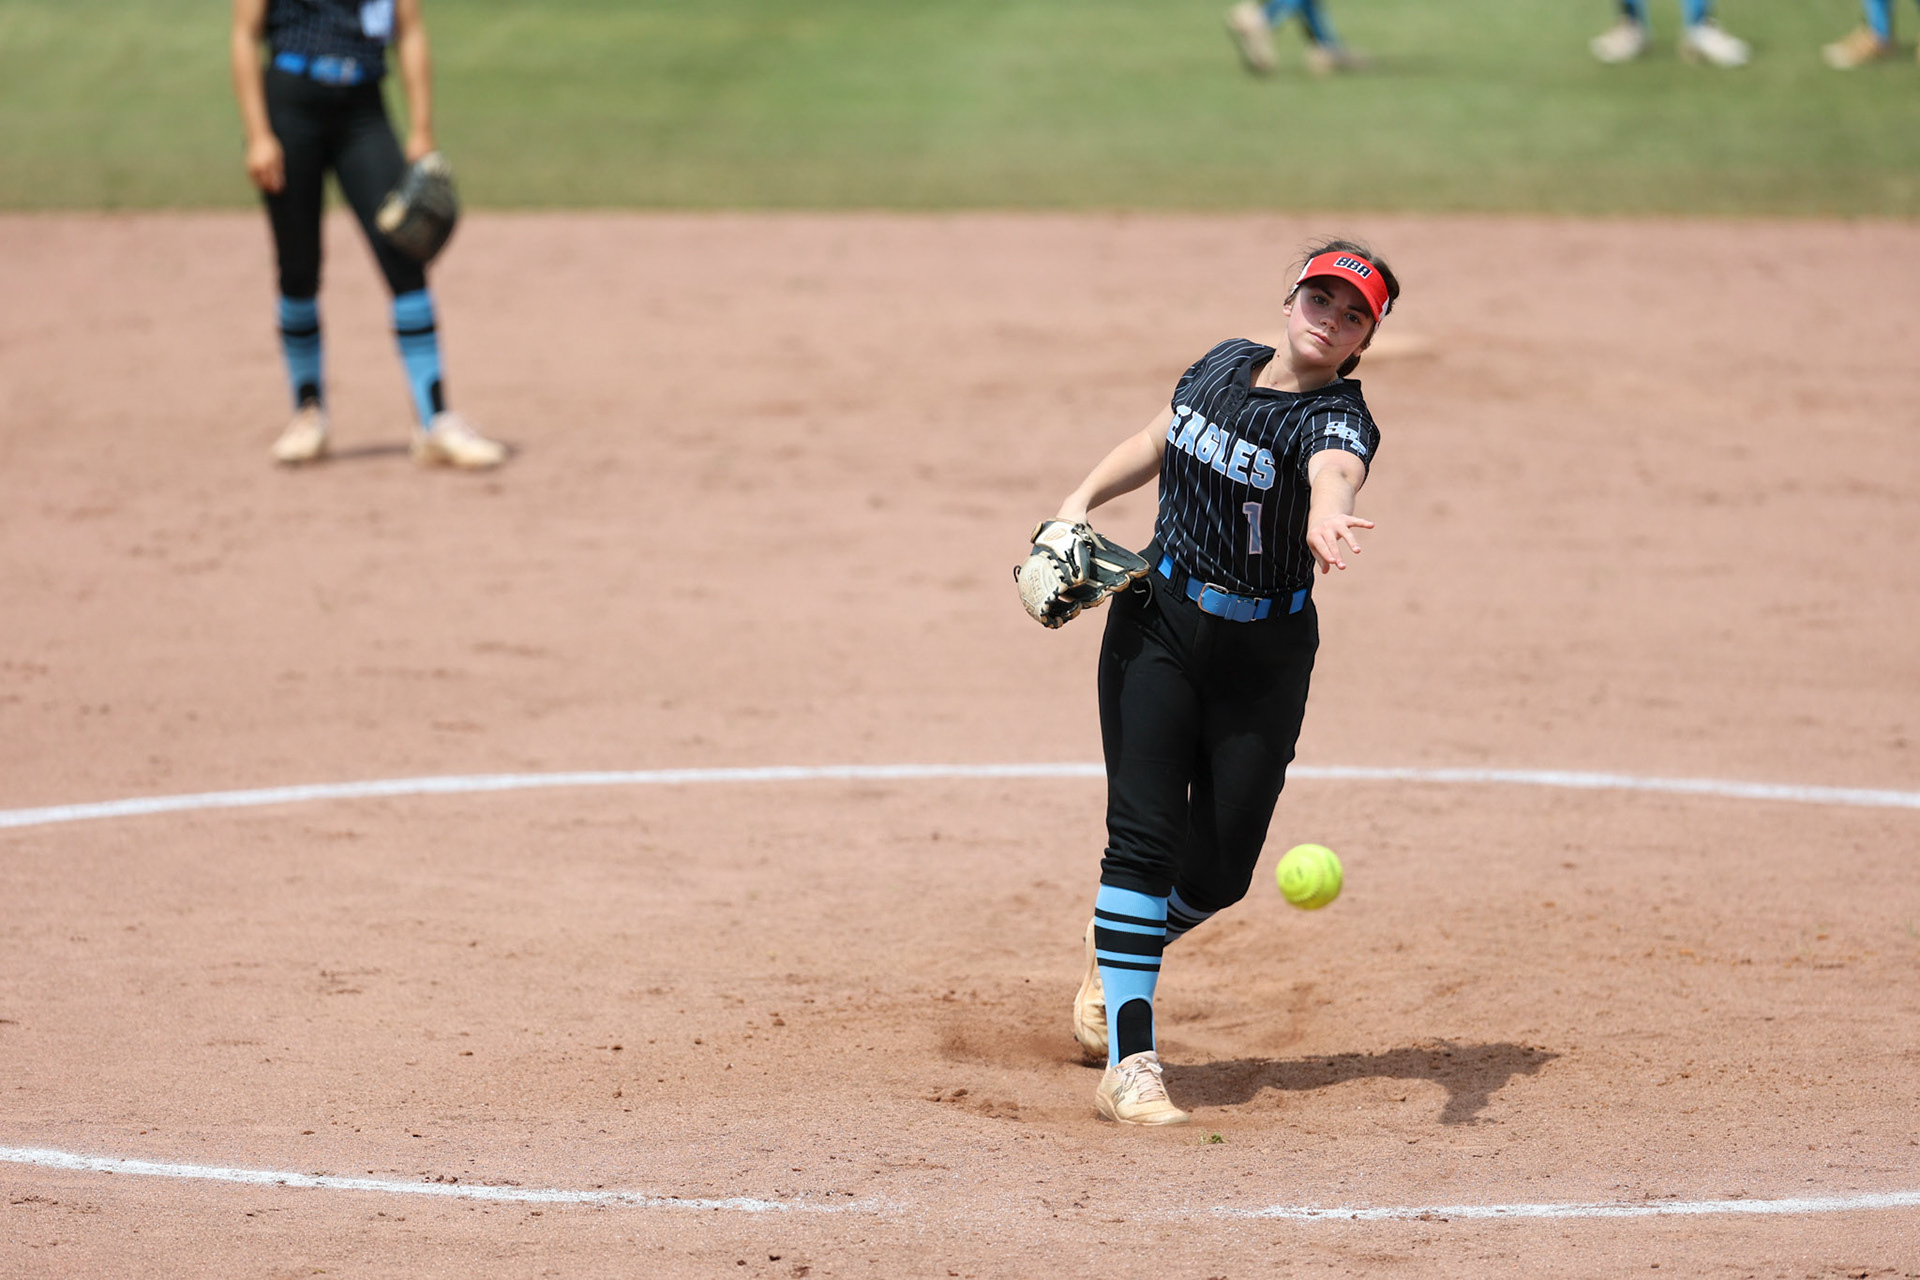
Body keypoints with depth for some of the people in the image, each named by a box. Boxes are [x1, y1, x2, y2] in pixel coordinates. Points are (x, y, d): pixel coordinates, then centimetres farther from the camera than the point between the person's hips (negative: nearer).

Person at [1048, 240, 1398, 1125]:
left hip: (1263, 658, -2)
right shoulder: (1222, 365, 0)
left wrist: (1325, 519, -65)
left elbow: (1335, 472, -42)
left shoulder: (1336, 418, -17)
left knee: (1220, 869, 2)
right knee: (1145, 834, -12)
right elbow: (1158, 442, 20)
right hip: (1156, 625, 2)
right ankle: (1128, 1065, -14)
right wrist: (1082, 500, 6)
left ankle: (1118, 949, 36)